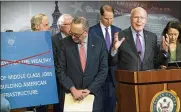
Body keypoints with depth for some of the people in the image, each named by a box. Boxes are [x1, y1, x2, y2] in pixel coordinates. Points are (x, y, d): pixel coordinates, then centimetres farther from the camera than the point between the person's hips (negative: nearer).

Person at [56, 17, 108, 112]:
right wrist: (73, 89, -13)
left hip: (93, 94, 0)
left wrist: (89, 89, -9)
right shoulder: (65, 43, -5)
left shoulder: (99, 43, -4)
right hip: (70, 95, 0)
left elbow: (103, 70, -2)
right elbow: (60, 70, -4)